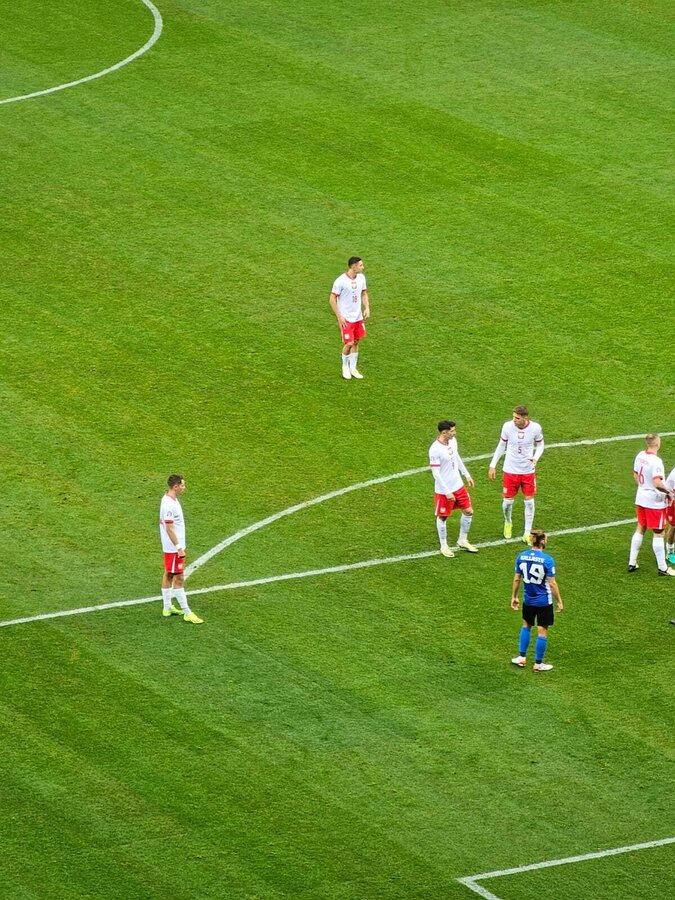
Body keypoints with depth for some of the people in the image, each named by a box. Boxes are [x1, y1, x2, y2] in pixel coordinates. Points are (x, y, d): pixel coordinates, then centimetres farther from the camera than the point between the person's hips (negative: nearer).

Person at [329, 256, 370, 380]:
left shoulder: (361, 278, 0)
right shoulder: (341, 281, -20)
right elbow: (332, 300, -14)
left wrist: (367, 308, 0)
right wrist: (339, 317, -15)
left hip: (358, 317, 6)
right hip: (346, 319, -6)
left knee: (356, 342, 11)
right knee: (349, 343, -4)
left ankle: (353, 368, 23)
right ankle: (345, 367, 19)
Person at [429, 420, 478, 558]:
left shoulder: (452, 441, -2)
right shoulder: (435, 450, -26)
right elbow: (436, 474, -22)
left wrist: (467, 475, 19)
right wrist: (447, 492, -21)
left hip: (458, 485, 8)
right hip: (443, 490, -8)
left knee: (468, 511, 13)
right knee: (442, 517, 9)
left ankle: (463, 541, 30)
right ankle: (444, 546, 25)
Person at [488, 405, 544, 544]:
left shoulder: (535, 428, -15)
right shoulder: (507, 426, -13)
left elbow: (540, 445, 3)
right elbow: (501, 446, 2)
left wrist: (536, 457, -17)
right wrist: (493, 465, 2)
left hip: (528, 471, 0)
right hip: (510, 470, 0)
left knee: (529, 501, 3)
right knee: (508, 501, 7)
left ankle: (527, 533, 16)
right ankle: (508, 523, 38)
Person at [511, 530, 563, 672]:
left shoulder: (521, 556, -7)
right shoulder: (547, 560, -20)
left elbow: (517, 579, 2)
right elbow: (552, 583, -15)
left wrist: (514, 597, 14)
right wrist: (559, 601, -4)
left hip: (528, 600, 4)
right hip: (544, 601, -4)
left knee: (526, 625, 26)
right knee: (542, 631, 8)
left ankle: (521, 657, 28)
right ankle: (538, 664, 16)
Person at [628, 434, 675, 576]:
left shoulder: (640, 456, -1)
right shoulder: (656, 461, -25)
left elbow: (635, 475, 11)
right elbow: (657, 483, -30)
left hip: (641, 499, 7)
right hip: (655, 502, -7)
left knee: (640, 528, 20)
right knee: (658, 534, 3)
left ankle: (632, 563, 24)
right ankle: (662, 567, 12)